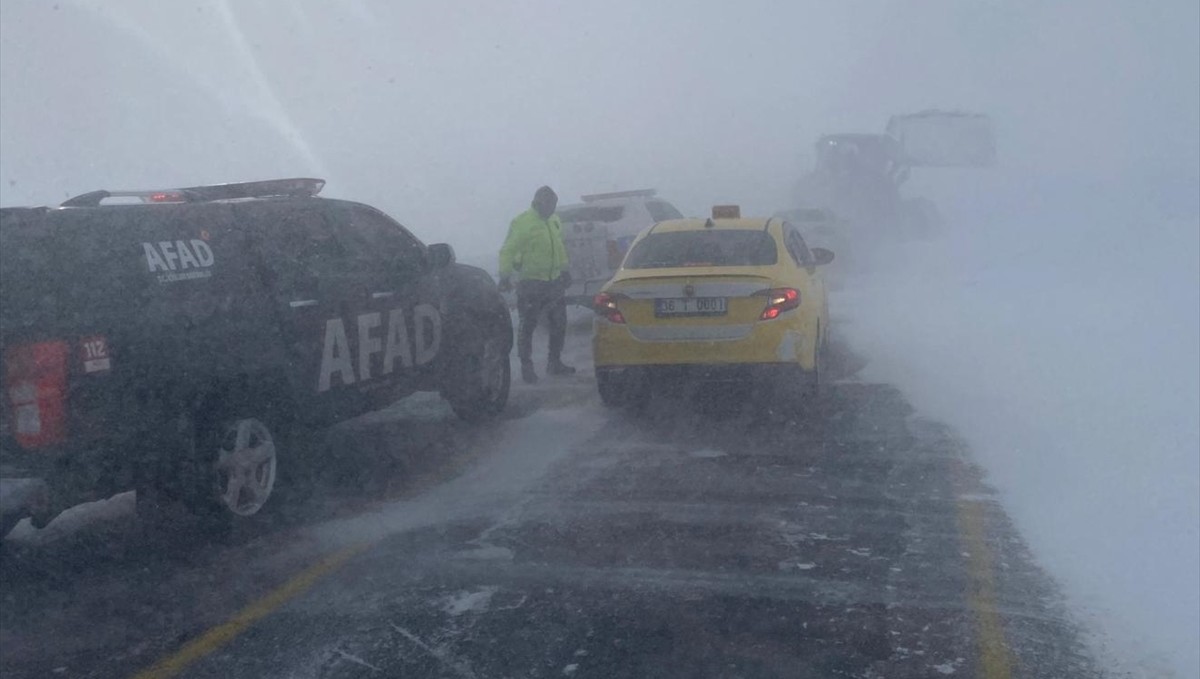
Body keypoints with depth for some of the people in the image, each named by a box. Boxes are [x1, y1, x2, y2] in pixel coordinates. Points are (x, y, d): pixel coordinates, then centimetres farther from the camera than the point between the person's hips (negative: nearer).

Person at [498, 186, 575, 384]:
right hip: (530, 283, -7)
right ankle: (526, 366, 6)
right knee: (527, 326, -2)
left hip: (554, 281, 7)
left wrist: (564, 269, 24)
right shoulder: (522, 223, -13)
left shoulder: (554, 221, 11)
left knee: (559, 323, 13)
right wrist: (505, 276, -22)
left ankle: (555, 363, 26)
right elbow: (507, 251, -15)